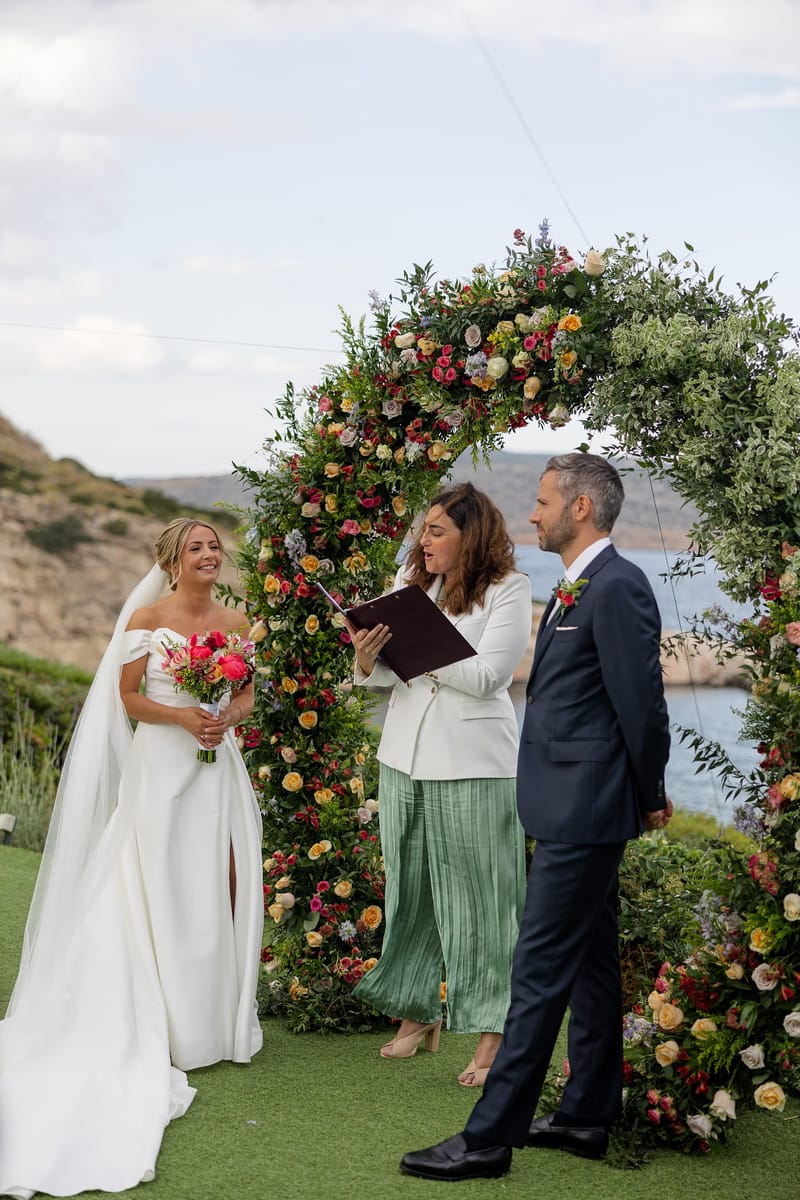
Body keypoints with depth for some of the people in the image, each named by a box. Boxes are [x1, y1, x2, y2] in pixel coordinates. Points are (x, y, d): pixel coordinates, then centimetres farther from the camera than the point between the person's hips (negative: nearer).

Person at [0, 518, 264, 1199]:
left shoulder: (235, 623, 9)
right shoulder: (146, 617, -4)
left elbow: (247, 692, 14)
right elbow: (128, 697, -3)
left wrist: (231, 716, -8)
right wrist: (182, 718, -17)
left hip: (218, 764, 4)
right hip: (161, 763, -4)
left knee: (223, 884, 2)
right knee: (165, 889, -2)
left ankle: (222, 1015, 13)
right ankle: (176, 1029, 5)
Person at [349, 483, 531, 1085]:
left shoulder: (509, 589, -7)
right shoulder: (411, 579, 7)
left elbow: (486, 675, -17)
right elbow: (386, 673, 6)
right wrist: (369, 657, -16)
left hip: (473, 763, -5)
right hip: (405, 755, 5)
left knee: (479, 896, -1)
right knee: (410, 887, 12)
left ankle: (493, 1034, 6)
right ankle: (418, 1011, 26)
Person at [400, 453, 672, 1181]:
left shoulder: (616, 587, -17)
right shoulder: (579, 589, 14)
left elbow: (642, 700, -16)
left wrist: (650, 795, -5)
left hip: (583, 813, -10)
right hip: (574, 811, 10)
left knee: (540, 971, -5)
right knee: (591, 963, 16)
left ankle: (491, 1137, 0)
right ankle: (588, 1118, 26)